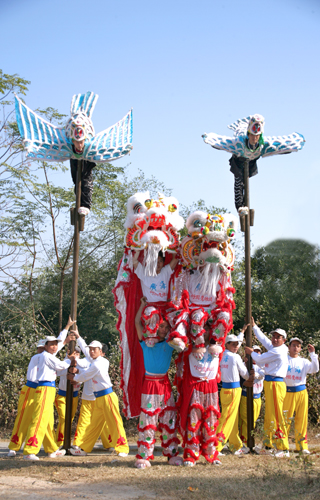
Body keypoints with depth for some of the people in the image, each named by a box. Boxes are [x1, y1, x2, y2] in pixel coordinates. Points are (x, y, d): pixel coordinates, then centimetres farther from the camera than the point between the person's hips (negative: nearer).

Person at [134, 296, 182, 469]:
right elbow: (137, 323, -5)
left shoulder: (169, 344, 7)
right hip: (150, 383, -3)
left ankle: (172, 454, 12)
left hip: (165, 383, 3)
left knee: (169, 419, 5)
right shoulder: (146, 342, 0)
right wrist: (143, 304, -6)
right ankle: (144, 456, 1)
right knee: (147, 420, -3)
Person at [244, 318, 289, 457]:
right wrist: (254, 326, 36)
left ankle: (283, 449, -6)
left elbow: (260, 359, -4)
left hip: (275, 384, -10)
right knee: (269, 416, 13)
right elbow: (263, 339, 30)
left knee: (276, 416, -9)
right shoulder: (273, 348, 14)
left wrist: (251, 352, 15)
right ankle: (268, 446, 20)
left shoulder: (278, 351, -13)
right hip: (269, 383, 10)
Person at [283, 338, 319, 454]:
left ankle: (302, 446, 13)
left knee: (302, 419, 4)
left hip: (301, 392, 2)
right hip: (287, 392, -2)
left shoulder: (304, 362, 11)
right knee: (285, 420, -2)